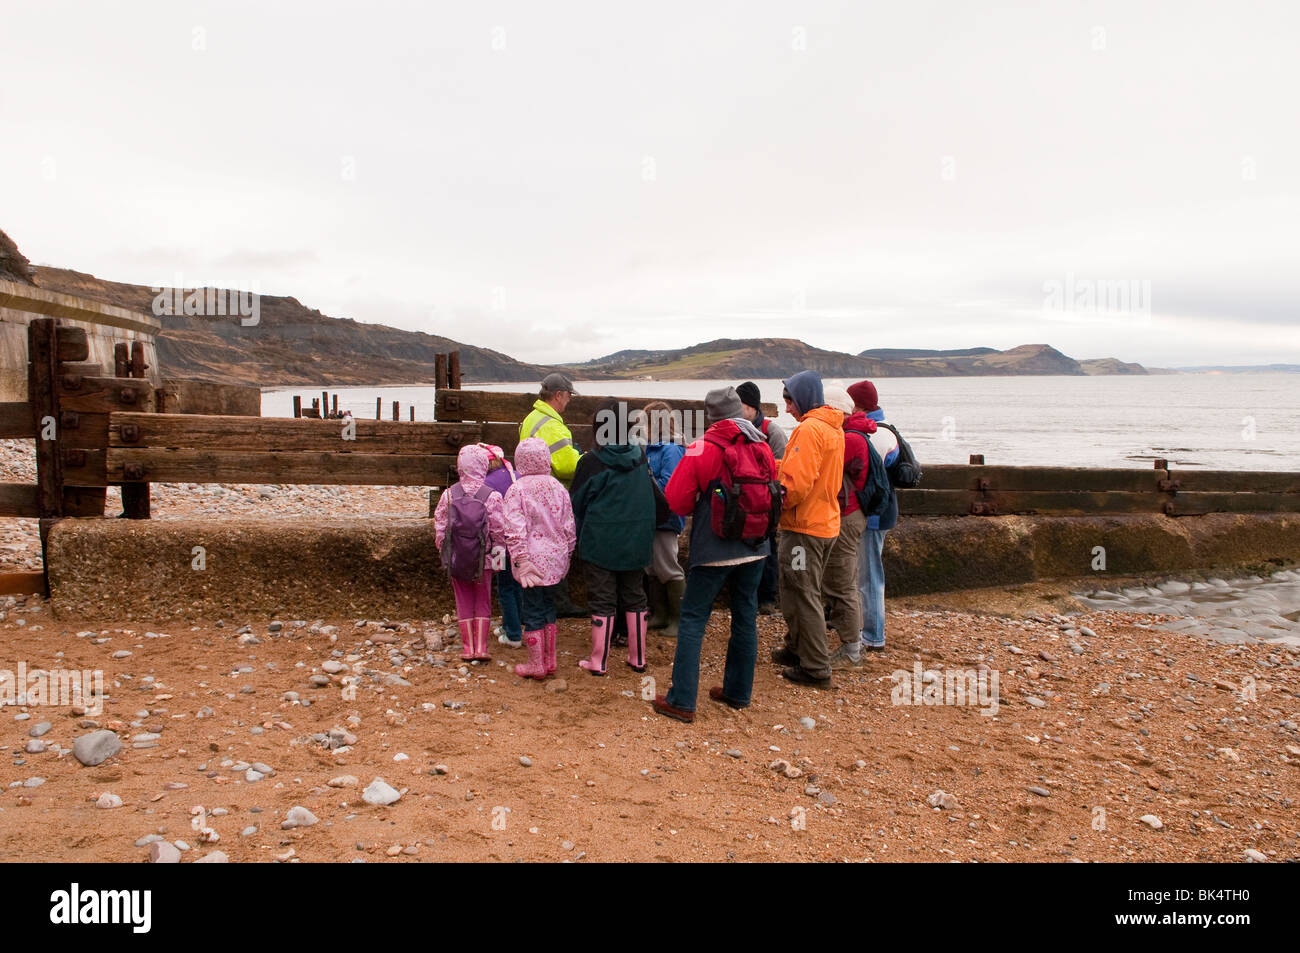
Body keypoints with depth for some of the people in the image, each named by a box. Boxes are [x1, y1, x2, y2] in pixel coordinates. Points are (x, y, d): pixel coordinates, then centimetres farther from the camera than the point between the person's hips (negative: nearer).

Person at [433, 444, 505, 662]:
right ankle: (481, 647, 9)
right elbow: (499, 531, -10)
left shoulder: (449, 494, -6)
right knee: (483, 602, 12)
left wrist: (444, 553, 13)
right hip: (483, 560, -1)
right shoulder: (492, 496, -13)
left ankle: (467, 647, 17)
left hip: (456, 559, 1)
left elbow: (439, 527, 0)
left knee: (464, 603, 13)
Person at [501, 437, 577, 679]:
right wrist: (566, 555, 17)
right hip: (555, 559, 5)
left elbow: (515, 531, -17)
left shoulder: (517, 490, -11)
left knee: (532, 612, 5)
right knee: (548, 608, 17)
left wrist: (520, 560, -15)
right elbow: (569, 526, 7)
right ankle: (550, 661, 25)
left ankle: (536, 664, 14)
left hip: (532, 560, -5)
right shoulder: (558, 488, 3)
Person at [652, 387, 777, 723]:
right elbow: (775, 494, 12)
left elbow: (676, 501, -10)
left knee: (693, 620, 2)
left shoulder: (702, 449, -12)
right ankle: (738, 692, 26)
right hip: (755, 547, 5)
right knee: (745, 617, 15)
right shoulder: (762, 448, 2)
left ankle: (682, 701, 2)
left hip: (713, 549, -5)